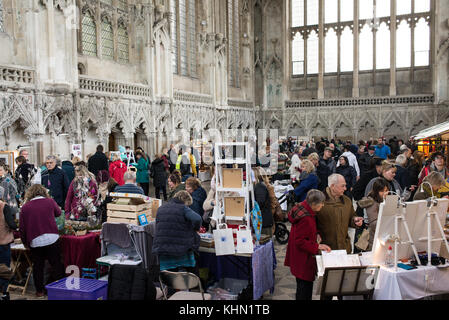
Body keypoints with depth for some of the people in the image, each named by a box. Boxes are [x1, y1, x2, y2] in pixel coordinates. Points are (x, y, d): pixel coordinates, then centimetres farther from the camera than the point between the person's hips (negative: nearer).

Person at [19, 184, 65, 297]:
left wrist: (25, 242, 15)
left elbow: (22, 227, 4)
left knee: (38, 267, 13)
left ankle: (39, 290, 20)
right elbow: (58, 213, 20)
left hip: (35, 241, 2)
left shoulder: (25, 207, 2)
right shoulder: (50, 201, 1)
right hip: (51, 238, -1)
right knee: (57, 266, 10)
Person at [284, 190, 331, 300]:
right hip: (303, 259, -10)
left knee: (306, 284, 19)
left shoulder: (303, 207, 1)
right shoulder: (305, 219, -28)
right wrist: (317, 246, -19)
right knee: (305, 284, 0)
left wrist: (315, 234, 10)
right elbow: (300, 241, -23)